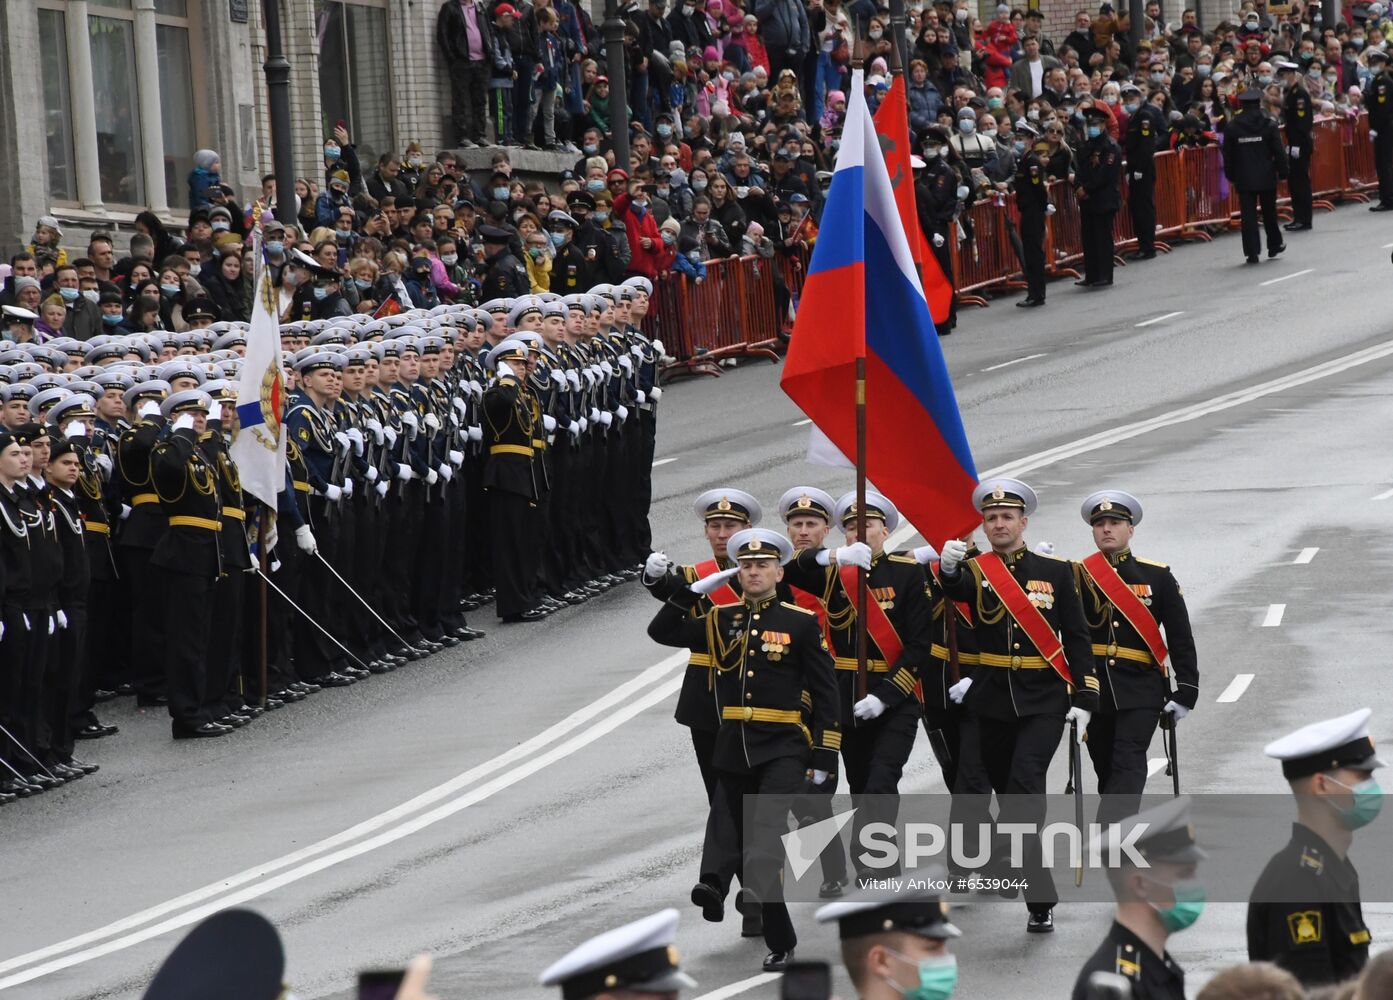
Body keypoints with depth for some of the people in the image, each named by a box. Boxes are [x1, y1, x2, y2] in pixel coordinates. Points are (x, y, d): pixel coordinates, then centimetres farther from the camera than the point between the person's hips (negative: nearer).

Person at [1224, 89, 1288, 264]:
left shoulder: (1232, 127, -3)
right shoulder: (1269, 125, -6)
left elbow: (1228, 155, 2)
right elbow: (1279, 152, -4)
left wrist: (1231, 176, 12)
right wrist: (1282, 172, 5)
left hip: (1244, 179, 0)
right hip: (1267, 177, 0)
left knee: (1248, 215, 0)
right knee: (1269, 212, 17)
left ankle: (1252, 253, -5)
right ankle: (1274, 245, 29)